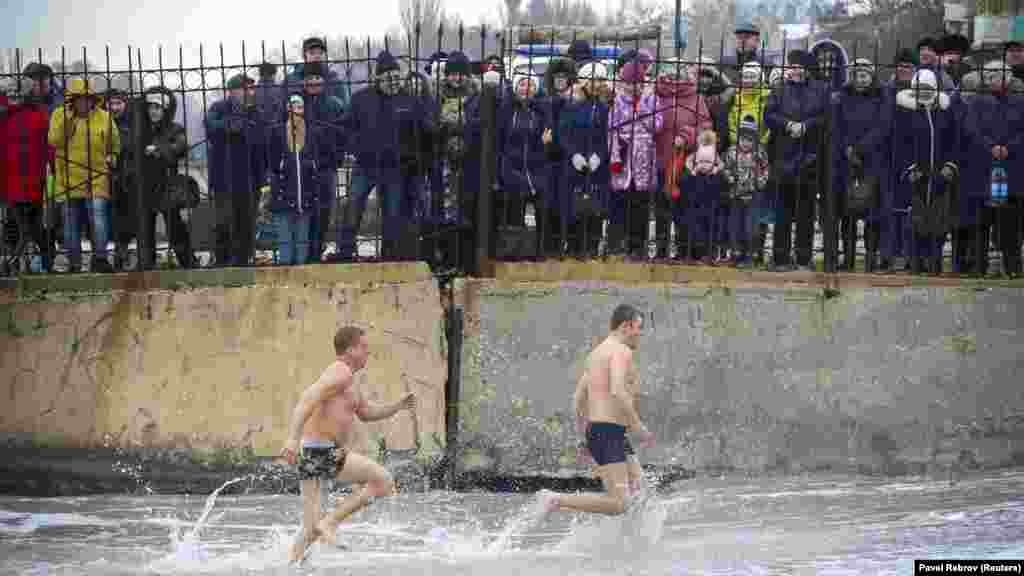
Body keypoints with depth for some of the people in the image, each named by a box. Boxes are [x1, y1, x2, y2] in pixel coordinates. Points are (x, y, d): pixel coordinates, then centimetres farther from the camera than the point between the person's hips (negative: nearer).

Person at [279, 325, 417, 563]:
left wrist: (398, 406, 23)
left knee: (310, 531, 9)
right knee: (384, 481, 0)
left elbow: (366, 412, 36)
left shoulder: (346, 378, 23)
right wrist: (293, 438, -35)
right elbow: (307, 400, -23)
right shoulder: (341, 373, -10)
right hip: (324, 453, -10)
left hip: (313, 454, 10)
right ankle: (330, 522, -5)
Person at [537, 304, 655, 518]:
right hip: (610, 431, -10)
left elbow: (578, 397, 21)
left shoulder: (597, 352, 19)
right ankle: (557, 500, -15)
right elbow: (617, 391, -25)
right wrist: (637, 426, -20)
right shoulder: (621, 351, -10)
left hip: (594, 430, 10)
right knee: (617, 504, -16)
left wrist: (586, 437, 25)